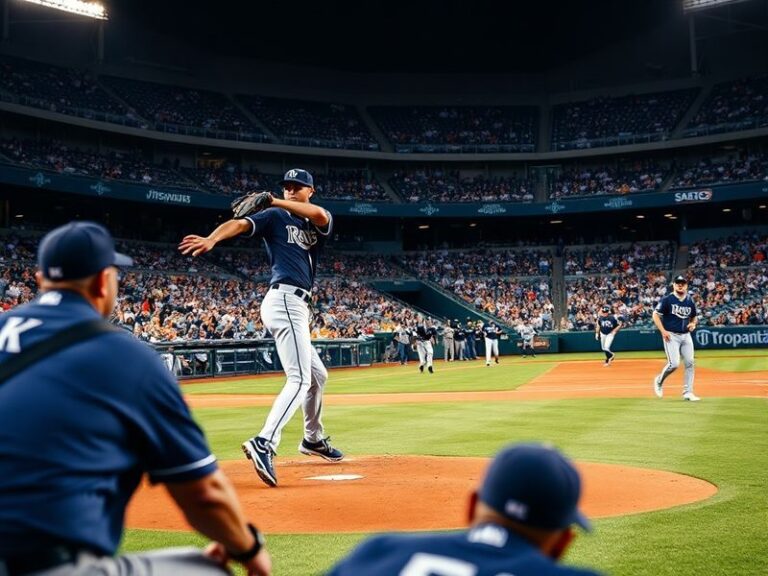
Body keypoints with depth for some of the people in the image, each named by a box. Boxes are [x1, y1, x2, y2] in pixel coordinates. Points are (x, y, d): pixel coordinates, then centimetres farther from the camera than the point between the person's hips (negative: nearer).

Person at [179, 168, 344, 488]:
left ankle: (313, 439, 39)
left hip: (297, 308, 8)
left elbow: (320, 215, -7)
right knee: (299, 379, -21)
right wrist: (212, 239, -34)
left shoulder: (318, 222, 18)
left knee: (318, 376, 22)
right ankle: (264, 444, -33)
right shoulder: (275, 217, 4)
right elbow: (240, 223, -14)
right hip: (285, 301, -8)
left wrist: (275, 201, -10)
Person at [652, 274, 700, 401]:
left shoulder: (690, 301, 10)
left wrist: (693, 324, 0)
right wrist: (663, 331, -15)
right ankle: (659, 381, 14)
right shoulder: (667, 299, -6)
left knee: (689, 363, -1)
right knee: (674, 364, -14)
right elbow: (655, 315, -6)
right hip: (671, 336, -5)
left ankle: (688, 393, 7)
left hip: (686, 335, 5)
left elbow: (693, 317, 23)